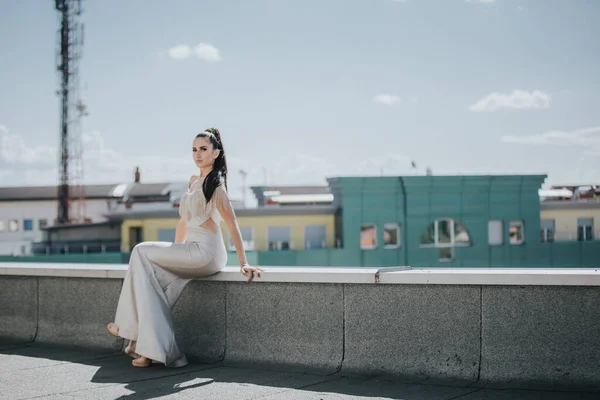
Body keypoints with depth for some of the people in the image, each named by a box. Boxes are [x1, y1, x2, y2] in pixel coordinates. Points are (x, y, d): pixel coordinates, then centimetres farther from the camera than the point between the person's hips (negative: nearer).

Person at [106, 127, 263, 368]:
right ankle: (154, 351, -13)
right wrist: (174, 255, 19)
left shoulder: (215, 185, -8)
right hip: (191, 251, 7)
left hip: (205, 253, -7)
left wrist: (244, 263, -20)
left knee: (142, 252, -11)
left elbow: (232, 224, -14)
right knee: (156, 284, -13)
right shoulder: (193, 181, 17)